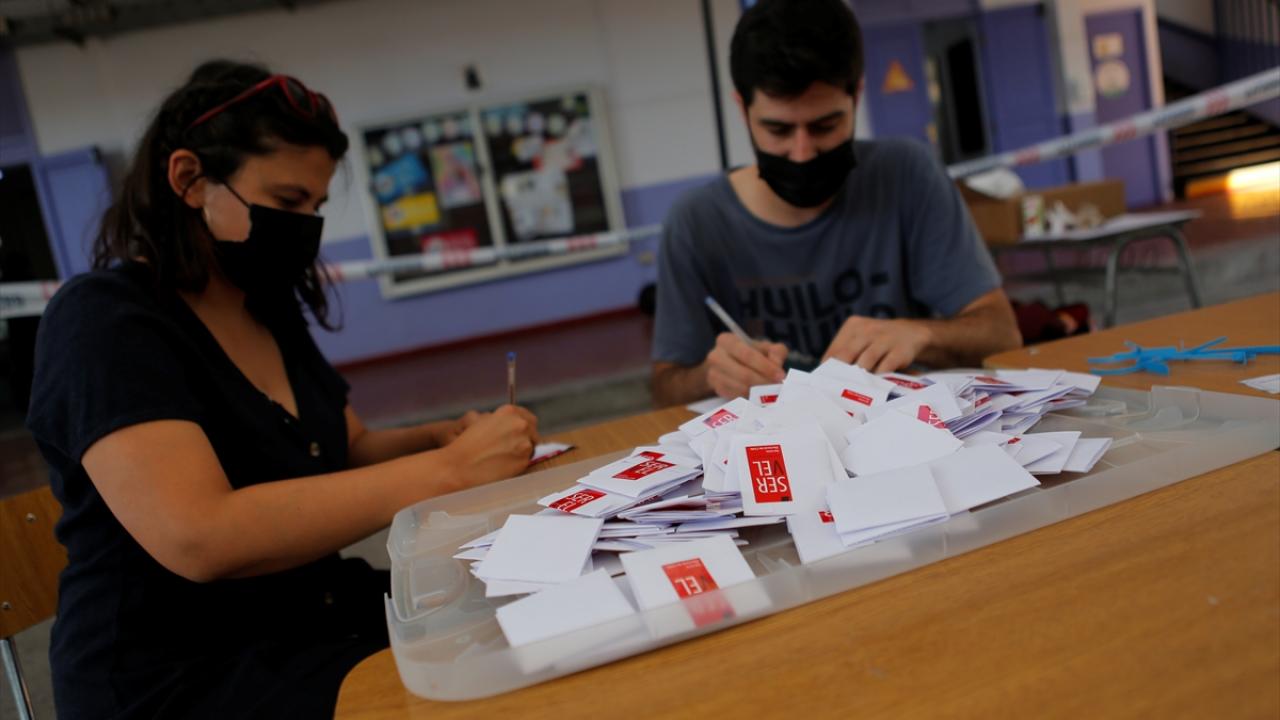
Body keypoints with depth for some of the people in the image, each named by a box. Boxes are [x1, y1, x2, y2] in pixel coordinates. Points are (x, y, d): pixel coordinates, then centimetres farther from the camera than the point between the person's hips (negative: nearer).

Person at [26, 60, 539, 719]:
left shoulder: (270, 310, 7)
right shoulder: (103, 321, -16)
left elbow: (347, 451, 16)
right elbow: (200, 537, -29)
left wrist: (442, 438, -7)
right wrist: (448, 469, -28)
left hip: (320, 614, 7)